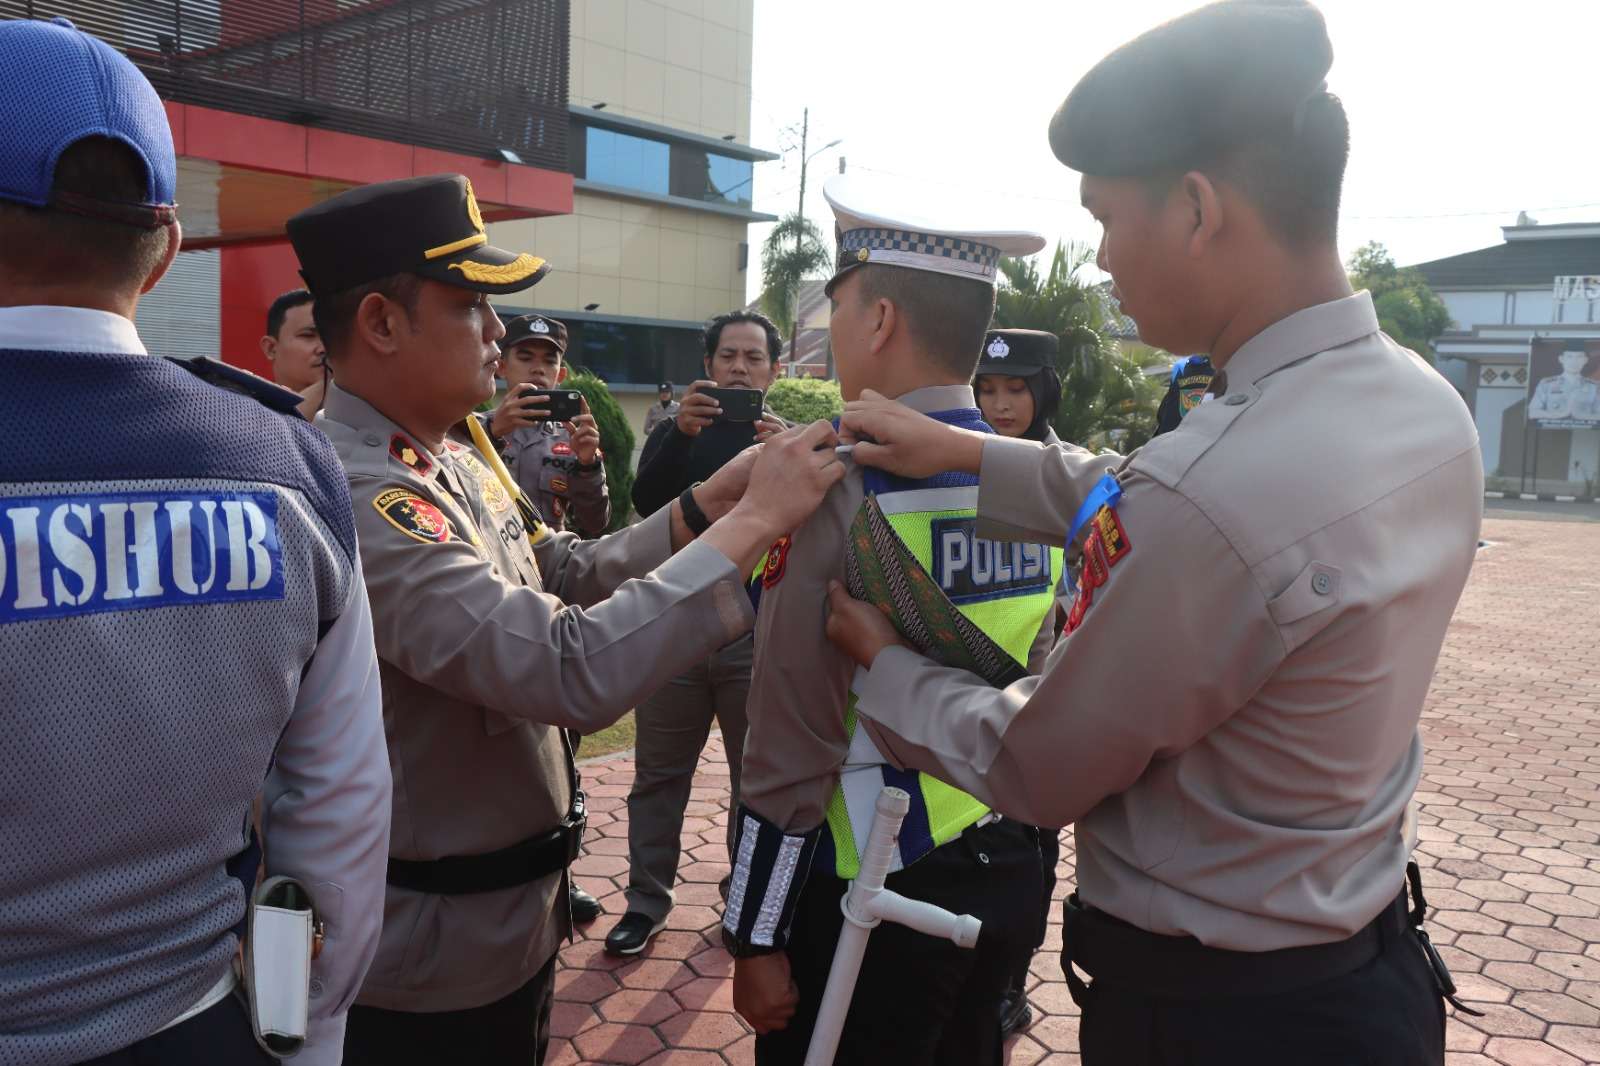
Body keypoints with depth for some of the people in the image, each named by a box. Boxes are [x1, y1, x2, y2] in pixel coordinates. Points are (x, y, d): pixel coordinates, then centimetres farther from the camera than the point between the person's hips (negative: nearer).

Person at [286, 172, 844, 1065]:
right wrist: (754, 521, -30)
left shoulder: (455, 452, 1)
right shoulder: (359, 500, -30)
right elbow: (572, 670, -37)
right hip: (433, 957, -8)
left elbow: (567, 577, 9)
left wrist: (705, 504, -6)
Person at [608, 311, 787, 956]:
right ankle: (647, 900, 18)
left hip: (759, 635, -1)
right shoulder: (677, 432, 9)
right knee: (658, 775, 6)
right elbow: (645, 502, -10)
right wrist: (680, 434, -25)